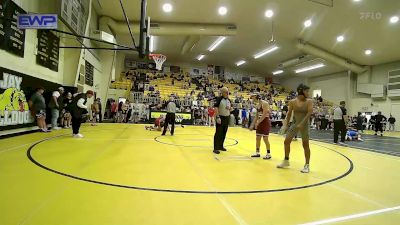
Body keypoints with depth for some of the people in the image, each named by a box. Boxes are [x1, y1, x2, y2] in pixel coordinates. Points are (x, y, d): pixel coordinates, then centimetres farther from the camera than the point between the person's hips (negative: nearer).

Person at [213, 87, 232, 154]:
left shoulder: (229, 100, 11)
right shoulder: (219, 99, -11)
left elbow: (231, 109, 19)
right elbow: (216, 108, -18)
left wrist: (229, 108, -4)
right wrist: (218, 117, -24)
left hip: (227, 118, 7)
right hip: (220, 118, -7)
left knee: (224, 133, 13)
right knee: (218, 133, -6)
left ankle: (221, 146, 26)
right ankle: (216, 148, -2)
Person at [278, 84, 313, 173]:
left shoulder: (309, 101, -8)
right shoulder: (292, 102, -2)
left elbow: (309, 113, -18)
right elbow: (289, 114, 5)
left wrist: (302, 123, -27)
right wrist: (285, 125, 2)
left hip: (304, 125, -3)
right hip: (295, 124, 3)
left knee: (305, 145, 0)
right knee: (286, 141, 4)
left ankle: (307, 165, 15)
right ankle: (286, 161, 23)